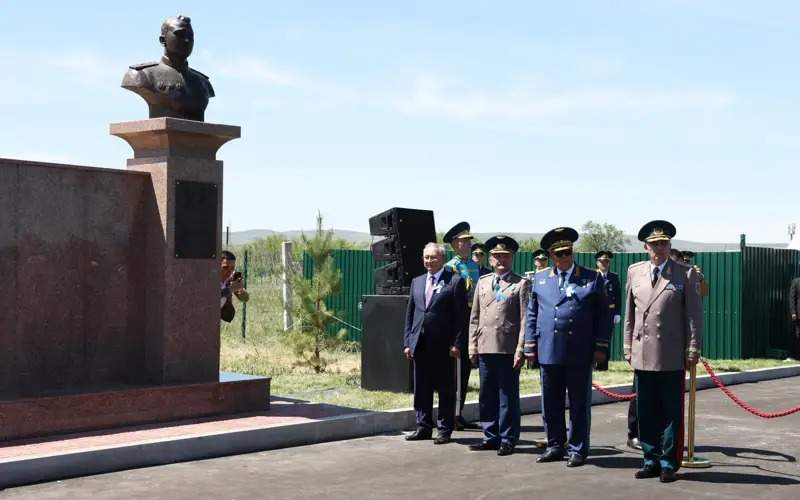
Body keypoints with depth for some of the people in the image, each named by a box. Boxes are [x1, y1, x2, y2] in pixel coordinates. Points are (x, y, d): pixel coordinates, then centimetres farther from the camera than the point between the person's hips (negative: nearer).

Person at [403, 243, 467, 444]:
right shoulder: (417, 282, 14)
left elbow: (460, 315, -6)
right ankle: (423, 427, 19)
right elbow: (410, 313, 15)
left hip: (443, 345, -5)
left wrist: (457, 343, -13)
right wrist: (407, 342, 7)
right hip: (420, 344, 5)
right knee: (421, 388, 10)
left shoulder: (455, 281, -3)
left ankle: (444, 429, 10)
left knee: (445, 389, 3)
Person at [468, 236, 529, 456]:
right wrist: (473, 346, 9)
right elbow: (475, 317, 15)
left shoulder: (522, 284, 1)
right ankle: (491, 437, 19)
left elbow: (525, 319, -5)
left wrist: (520, 350, -11)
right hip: (485, 347, 5)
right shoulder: (483, 282, 15)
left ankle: (507, 440, 7)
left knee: (508, 396, 0)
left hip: (508, 350, -5)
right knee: (487, 396, 10)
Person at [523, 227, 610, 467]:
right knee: (551, 404, 8)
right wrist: (530, 347, 6)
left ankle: (577, 449, 12)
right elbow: (532, 315, 12)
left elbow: (603, 315, 3)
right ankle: (555, 446, 20)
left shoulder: (592, 278, 5)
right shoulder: (539, 279, 11)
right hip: (549, 352, 2)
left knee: (579, 404, 4)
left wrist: (600, 348, -3)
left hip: (580, 354, -2)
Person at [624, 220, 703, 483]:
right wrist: (628, 346, 11)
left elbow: (695, 314, -1)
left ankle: (669, 463, 11)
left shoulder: (686, 274, 0)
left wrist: (693, 349, -5)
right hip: (643, 354, 3)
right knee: (646, 412, 8)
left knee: (671, 412, 3)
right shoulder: (634, 272, 10)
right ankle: (652, 460, 19)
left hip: (672, 357, -3)